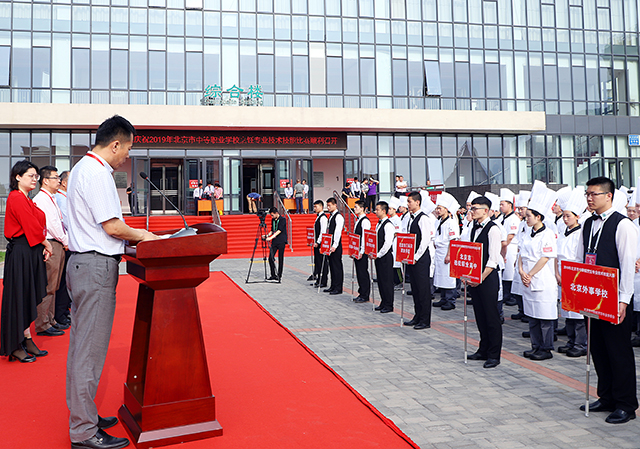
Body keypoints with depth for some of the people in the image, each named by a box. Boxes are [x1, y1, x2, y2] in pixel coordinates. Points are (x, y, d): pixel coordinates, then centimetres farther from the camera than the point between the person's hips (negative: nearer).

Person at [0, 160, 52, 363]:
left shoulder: (25, 200, 16)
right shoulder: (17, 198, -14)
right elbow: (33, 227, -18)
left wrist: (43, 247, 4)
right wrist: (47, 244, -7)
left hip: (30, 252, 10)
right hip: (21, 253, -10)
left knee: (28, 298, 13)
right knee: (19, 298, -2)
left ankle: (27, 341, 22)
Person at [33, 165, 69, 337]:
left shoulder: (51, 199, 19)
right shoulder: (41, 199, -11)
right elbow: (50, 223, -17)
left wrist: (65, 240, 10)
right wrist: (65, 241, -8)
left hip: (58, 245, 10)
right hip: (49, 245, -10)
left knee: (53, 286, 14)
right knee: (47, 287, -7)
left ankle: (51, 321, 22)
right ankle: (42, 325, -1)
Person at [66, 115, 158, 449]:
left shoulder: (83, 168, 18)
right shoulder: (97, 172, -15)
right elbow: (112, 226, -18)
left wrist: (132, 238, 18)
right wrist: (142, 236, -1)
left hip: (83, 263, 11)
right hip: (97, 267, -11)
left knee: (81, 344, 16)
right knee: (90, 349, -4)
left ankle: (82, 416, 27)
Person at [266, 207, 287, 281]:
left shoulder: (283, 219, -8)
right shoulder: (273, 220, 13)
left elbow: (279, 231, -19)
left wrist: (271, 237, -27)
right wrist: (267, 235, 3)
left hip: (281, 242, -6)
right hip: (274, 242, 6)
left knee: (280, 259, -1)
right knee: (270, 258, -1)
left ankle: (279, 276, 7)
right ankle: (273, 275, 10)